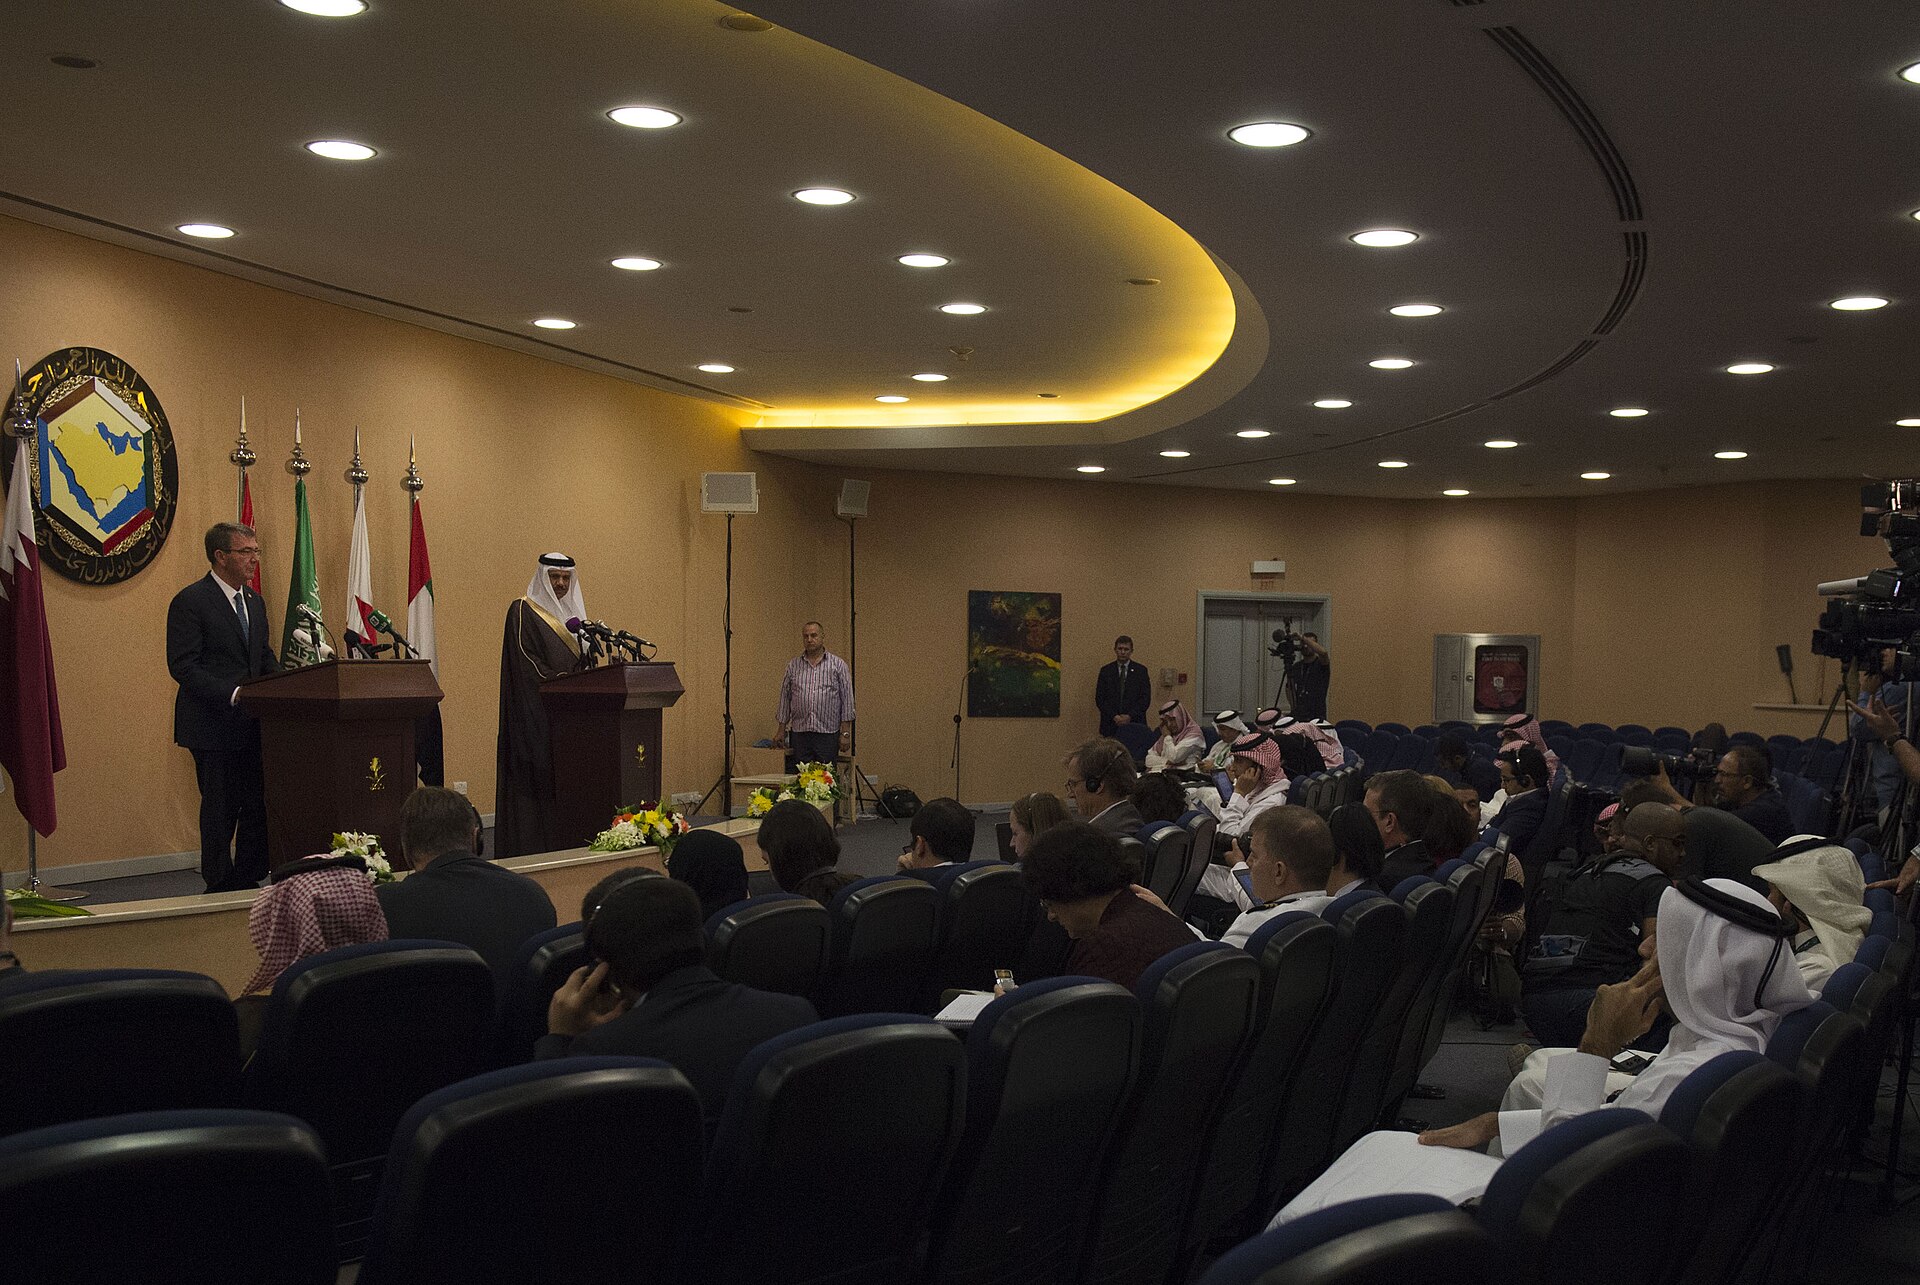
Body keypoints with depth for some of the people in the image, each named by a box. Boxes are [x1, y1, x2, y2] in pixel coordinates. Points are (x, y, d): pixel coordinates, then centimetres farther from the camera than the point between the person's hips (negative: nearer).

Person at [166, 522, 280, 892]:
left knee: (258, 806, 5)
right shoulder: (190, 601, -9)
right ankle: (220, 886, 11)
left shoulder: (254, 601, 15)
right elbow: (183, 666, -15)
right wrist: (233, 694, -23)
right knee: (220, 810, 0)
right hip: (214, 725, -7)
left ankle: (249, 881, 15)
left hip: (252, 723, 7)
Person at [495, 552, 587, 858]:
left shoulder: (573, 612, 19)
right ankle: (530, 845, -8)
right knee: (536, 773, -9)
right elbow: (525, 661, -12)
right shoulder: (523, 611, -3)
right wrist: (558, 681, -19)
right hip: (535, 710, -7)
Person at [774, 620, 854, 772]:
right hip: (799, 733, 2)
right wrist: (781, 730, 8)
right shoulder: (793, 666, 10)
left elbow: (847, 700, 1)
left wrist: (845, 732, -5)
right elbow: (785, 698, 13)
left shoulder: (838, 665, 3)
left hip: (828, 733, -2)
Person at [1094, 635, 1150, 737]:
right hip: (1110, 724, 1)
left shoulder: (1141, 670, 6)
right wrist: (1114, 716, -9)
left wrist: (1130, 716, -10)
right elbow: (1099, 699, 4)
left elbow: (1145, 698, 1)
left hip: (1135, 724, -1)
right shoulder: (1105, 671, 8)